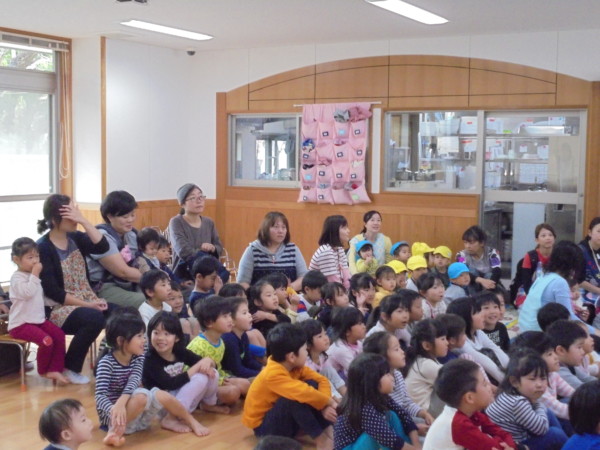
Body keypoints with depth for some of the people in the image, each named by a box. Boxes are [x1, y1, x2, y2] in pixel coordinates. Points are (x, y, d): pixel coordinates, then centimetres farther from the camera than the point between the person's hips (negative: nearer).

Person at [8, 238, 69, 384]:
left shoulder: (32, 276, 16)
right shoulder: (17, 277, -12)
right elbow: (28, 293, -29)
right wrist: (35, 275, -23)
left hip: (38, 319, 9)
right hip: (20, 323, -8)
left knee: (59, 334, -12)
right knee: (46, 341, -26)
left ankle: (54, 370, -6)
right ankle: (43, 371, 0)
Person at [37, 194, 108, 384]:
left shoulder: (75, 238, 6)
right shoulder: (42, 247, -12)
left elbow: (103, 246, -12)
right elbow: (52, 291, -17)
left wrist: (83, 220, -18)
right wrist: (87, 304, -20)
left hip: (86, 302, 6)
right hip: (57, 308, -6)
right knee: (94, 318, -33)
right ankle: (70, 367, -11)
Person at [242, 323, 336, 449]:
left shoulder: (295, 366, -4)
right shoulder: (273, 374, -30)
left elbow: (322, 380, -4)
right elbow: (304, 393, -41)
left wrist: (325, 405, -22)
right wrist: (330, 402, -27)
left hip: (286, 416, 8)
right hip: (264, 425, -8)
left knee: (312, 384, -10)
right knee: (295, 397, -34)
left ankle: (328, 431, -14)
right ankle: (320, 438, -20)